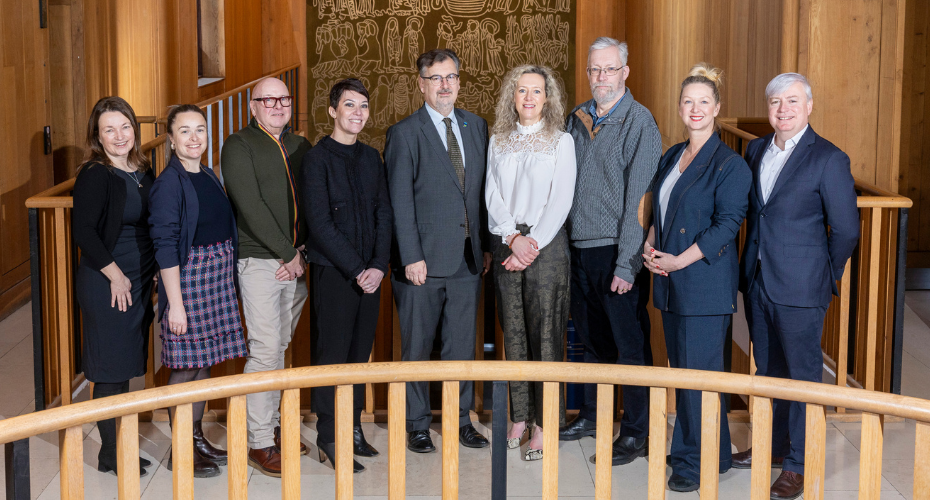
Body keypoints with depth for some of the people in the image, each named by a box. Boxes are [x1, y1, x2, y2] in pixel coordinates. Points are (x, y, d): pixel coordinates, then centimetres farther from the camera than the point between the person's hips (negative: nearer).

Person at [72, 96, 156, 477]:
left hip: (139, 282, 7)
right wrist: (115, 275, -14)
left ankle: (122, 447, 24)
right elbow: (83, 231, -18)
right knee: (110, 371, 1)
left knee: (126, 366, 14)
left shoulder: (143, 171, 9)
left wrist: (151, 274, 10)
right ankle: (110, 454, 12)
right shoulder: (95, 176, -13)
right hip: (106, 286, -7)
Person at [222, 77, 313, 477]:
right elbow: (250, 206, -12)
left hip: (296, 261, 6)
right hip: (259, 261, -5)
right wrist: (287, 253, -12)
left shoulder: (300, 147, 15)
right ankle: (259, 444, -2)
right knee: (265, 349, -7)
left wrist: (302, 253, -3)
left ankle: (273, 426, 21)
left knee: (280, 346, 11)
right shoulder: (239, 146, -3)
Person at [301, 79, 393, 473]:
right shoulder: (316, 159, -6)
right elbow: (320, 225, -12)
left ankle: (353, 427, 19)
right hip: (333, 273, -6)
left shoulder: (370, 157, 13)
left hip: (369, 273, 6)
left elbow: (384, 214, 10)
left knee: (360, 352, 9)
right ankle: (330, 439, 4)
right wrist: (357, 270, -14)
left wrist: (379, 266, -4)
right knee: (333, 352, -3)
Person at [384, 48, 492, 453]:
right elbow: (400, 202, -8)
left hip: (467, 258, 4)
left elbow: (484, 190, 12)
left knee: (462, 345, 11)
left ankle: (462, 420, 23)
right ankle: (417, 425, 17)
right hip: (423, 259, -4)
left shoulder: (476, 127, 11)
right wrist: (411, 257, -13)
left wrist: (488, 245, 8)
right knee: (417, 348, 6)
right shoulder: (404, 133, -4)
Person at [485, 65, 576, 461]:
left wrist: (533, 244, -13)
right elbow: (492, 195, 6)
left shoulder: (561, 141, 2)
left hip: (546, 245, -3)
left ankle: (546, 423, -2)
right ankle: (520, 415, 13)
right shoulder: (498, 142, 12)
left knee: (545, 333, -5)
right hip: (506, 244, 4)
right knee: (513, 331, 6)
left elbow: (560, 201, -4)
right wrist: (514, 238, -9)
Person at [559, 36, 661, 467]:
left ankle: (635, 432, 11)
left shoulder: (639, 123, -9)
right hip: (579, 248, 6)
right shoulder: (577, 120, 10)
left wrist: (627, 265, -17)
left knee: (630, 344, 1)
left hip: (617, 252, -6)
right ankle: (592, 416, 30)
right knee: (592, 338, 16)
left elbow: (639, 199, -13)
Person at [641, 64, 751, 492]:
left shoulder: (729, 164, -8)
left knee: (698, 370, -5)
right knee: (680, 367, 11)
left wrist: (679, 260, -17)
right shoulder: (671, 157, 14)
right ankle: (685, 447, 22)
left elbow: (727, 224, -15)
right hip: (670, 282, 7)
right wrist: (650, 245, 2)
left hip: (705, 282, -7)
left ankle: (700, 463, 5)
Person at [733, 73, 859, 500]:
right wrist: (751, 265, 14)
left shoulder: (829, 159, -11)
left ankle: (798, 465, 11)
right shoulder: (756, 150, 8)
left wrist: (824, 278, 0)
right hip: (757, 283, 6)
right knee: (767, 369, 17)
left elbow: (846, 229, -8)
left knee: (802, 374, 3)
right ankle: (771, 446, 33)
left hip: (799, 288, -6)